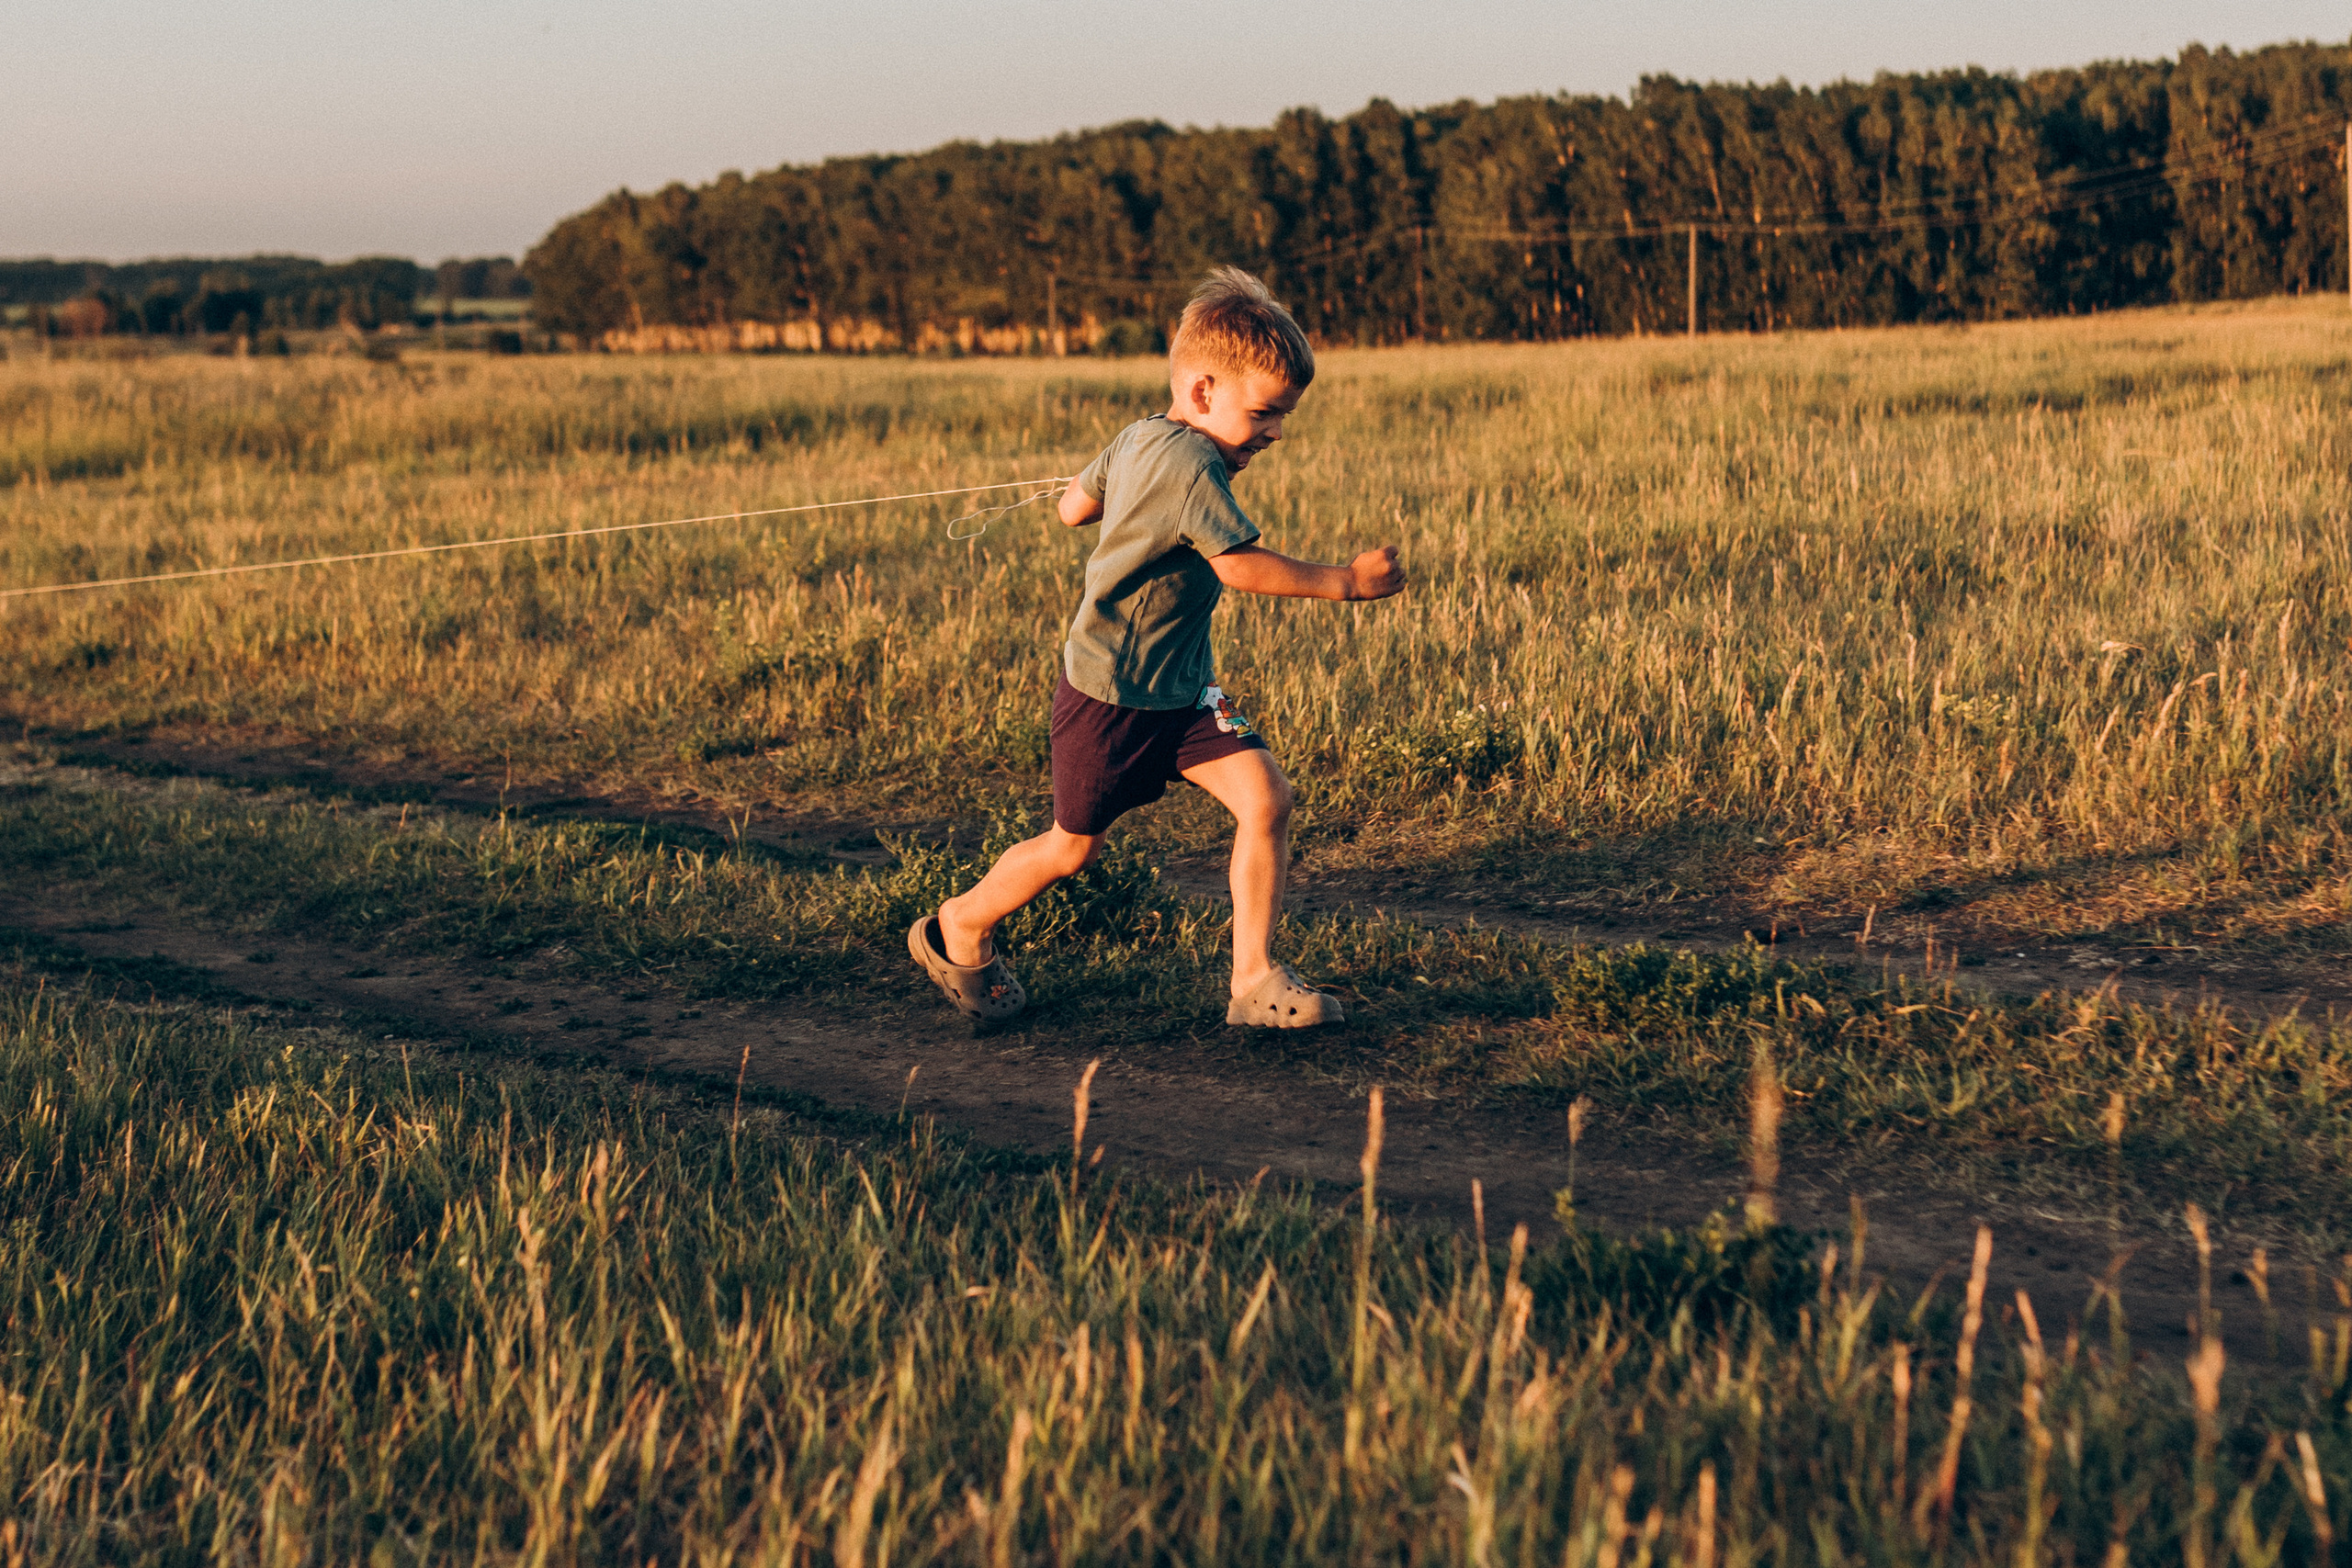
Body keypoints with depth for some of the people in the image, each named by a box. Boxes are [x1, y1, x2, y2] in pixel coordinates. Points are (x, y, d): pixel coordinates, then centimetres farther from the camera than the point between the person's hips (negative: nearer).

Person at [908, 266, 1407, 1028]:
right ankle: (957, 930, 35)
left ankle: (1255, 980, -3)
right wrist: (1345, 581, -28)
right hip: (1110, 697, -9)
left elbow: (1073, 507, 15)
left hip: (1182, 689, 9)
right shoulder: (1189, 464, -25)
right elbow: (1240, 564, -33)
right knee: (1073, 848, 9)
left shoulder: (1136, 440, 3)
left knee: (1266, 796, -7)